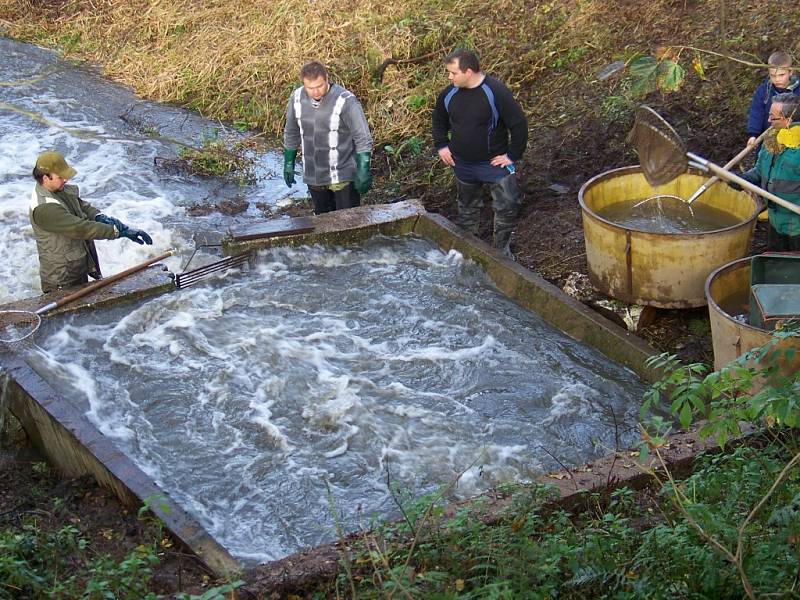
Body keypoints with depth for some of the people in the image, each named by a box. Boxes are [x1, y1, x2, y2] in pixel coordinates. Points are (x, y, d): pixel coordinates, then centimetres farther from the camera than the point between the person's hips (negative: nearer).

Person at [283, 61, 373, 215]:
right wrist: (288, 164, 16)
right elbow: (291, 134, 11)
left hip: (343, 176, -5)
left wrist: (363, 173, -15)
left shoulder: (346, 101, -20)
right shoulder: (297, 98, -5)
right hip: (313, 177, 5)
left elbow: (363, 139, -14)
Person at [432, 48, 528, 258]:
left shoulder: (496, 92, -22)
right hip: (463, 164, 4)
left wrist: (513, 155, -14)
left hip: (494, 162, -4)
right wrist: (441, 146, 7)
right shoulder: (449, 94, -5)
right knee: (467, 208, 18)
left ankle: (502, 249, 13)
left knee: (508, 206, -5)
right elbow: (439, 120, 16)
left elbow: (519, 124, -17)